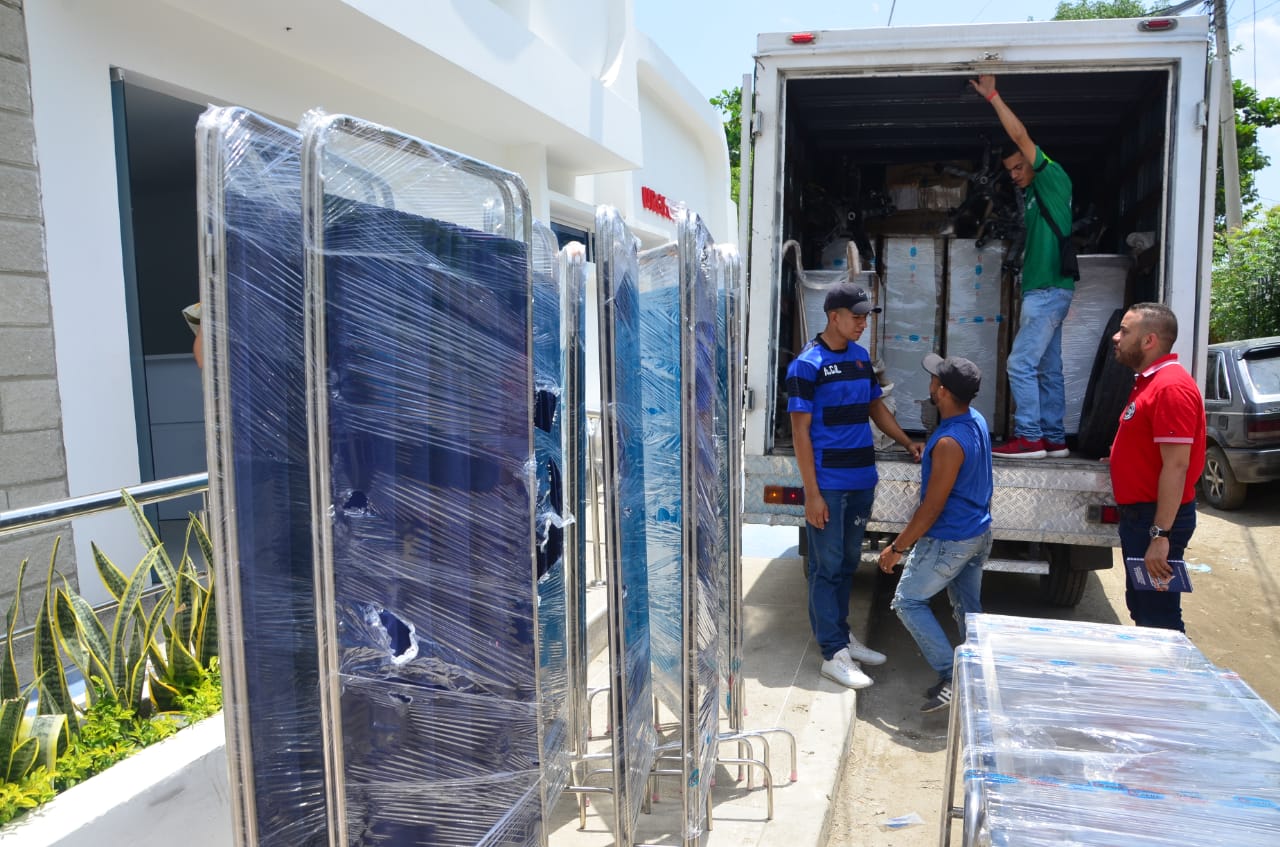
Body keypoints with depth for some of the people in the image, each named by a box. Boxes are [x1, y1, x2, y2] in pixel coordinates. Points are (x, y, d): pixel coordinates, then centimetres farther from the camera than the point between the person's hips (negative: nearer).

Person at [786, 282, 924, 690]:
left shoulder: (861, 357, 10)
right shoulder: (807, 365, -12)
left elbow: (876, 406, 21)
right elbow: (800, 431, -13)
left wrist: (909, 443, 8)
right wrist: (812, 493, -16)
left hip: (862, 480, 7)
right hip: (828, 484, -7)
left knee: (848, 563, 17)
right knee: (827, 568, 2)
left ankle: (841, 635, 30)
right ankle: (833, 655, 9)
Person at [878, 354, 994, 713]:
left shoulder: (949, 442, -28)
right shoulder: (977, 421, 0)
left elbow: (931, 509, -23)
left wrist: (897, 548, -15)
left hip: (950, 542, -9)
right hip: (979, 534, 9)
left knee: (908, 602, 4)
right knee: (968, 608, 18)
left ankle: (951, 677, 0)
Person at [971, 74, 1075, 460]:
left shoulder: (1054, 178, -5)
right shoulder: (1033, 194, 20)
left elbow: (1020, 136, -12)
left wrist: (992, 95, -8)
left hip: (1049, 290, -10)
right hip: (1043, 291, 10)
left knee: (1021, 364, -12)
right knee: (1048, 368, 9)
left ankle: (1029, 437, -9)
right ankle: (1054, 438, 13)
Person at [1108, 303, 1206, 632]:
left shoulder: (1171, 387, -20)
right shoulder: (1149, 381, 13)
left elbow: (1176, 466, -25)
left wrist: (1160, 535, -27)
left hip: (1157, 518, -11)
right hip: (1138, 515, 11)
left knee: (1158, 620, -1)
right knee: (1140, 609, 20)